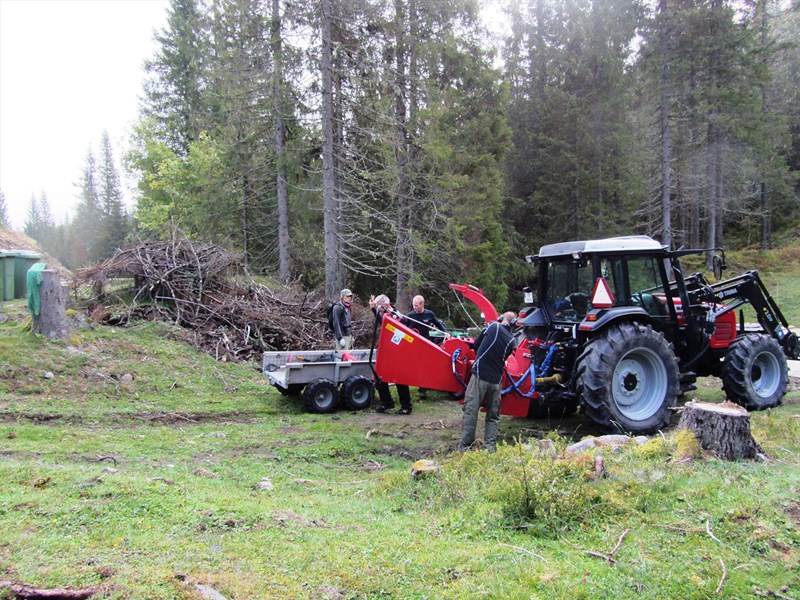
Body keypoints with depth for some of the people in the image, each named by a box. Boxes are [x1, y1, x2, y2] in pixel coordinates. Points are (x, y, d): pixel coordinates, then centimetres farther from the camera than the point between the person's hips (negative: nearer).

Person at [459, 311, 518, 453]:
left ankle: (465, 448, -2)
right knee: (493, 415, 15)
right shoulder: (511, 340, 11)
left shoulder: (493, 326, 0)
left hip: (480, 376, -4)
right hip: (496, 380, 4)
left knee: (471, 412, -1)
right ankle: (489, 447, 8)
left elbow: (476, 344, 9)